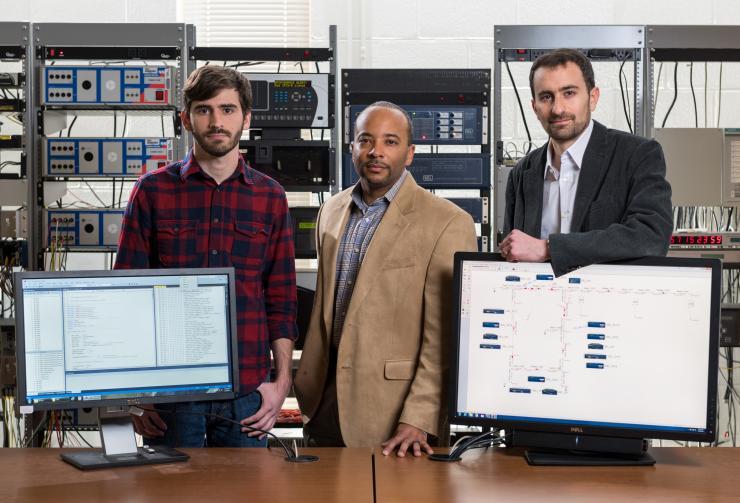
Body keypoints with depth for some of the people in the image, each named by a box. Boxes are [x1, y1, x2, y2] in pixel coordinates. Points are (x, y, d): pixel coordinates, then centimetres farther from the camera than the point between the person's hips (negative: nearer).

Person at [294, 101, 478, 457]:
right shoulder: (332, 211, 10)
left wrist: (419, 419, -19)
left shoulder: (447, 224, -11)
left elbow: (444, 337, -14)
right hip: (323, 400, 6)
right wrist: (306, 384, 14)